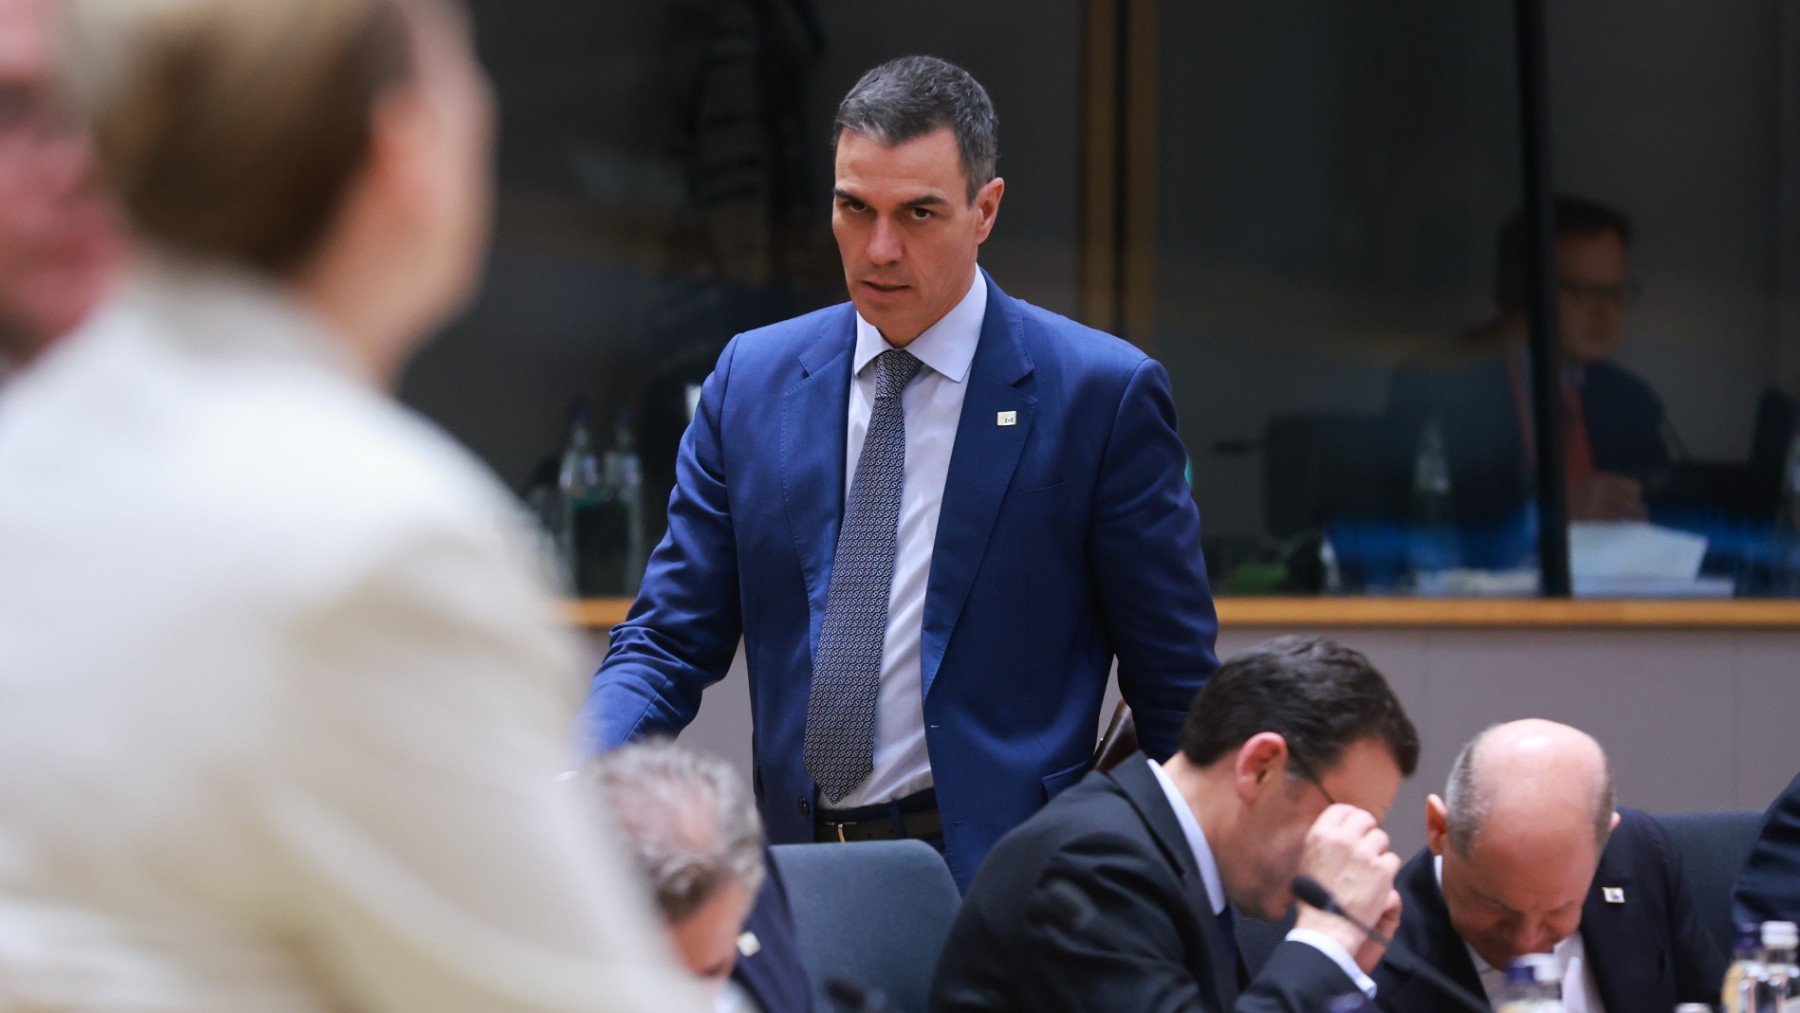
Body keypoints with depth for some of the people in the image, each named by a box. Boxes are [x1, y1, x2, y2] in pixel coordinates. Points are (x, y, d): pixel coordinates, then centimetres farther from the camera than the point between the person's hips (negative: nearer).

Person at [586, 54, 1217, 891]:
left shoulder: (1101, 395, 1)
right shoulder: (751, 379, 12)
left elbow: (1175, 692, 4)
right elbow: (668, 642, 12)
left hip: (997, 880, -3)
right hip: (797, 874, 4)